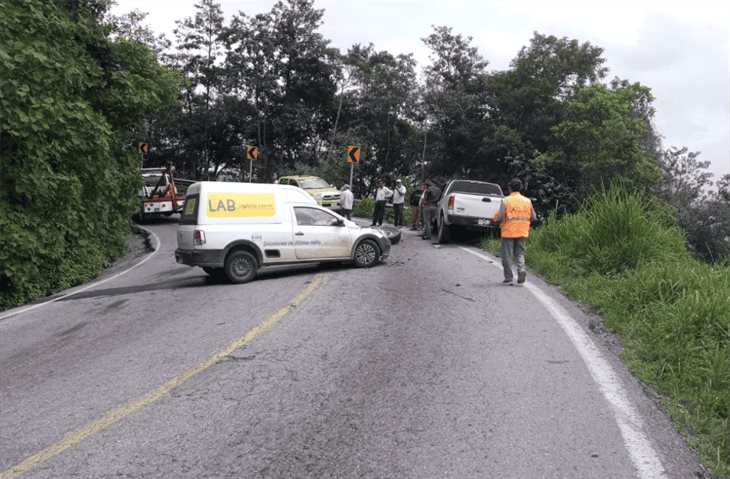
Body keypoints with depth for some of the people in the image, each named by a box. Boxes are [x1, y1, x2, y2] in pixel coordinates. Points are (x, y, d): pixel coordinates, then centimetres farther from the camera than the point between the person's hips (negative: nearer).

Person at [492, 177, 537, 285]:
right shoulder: (527, 201, 4)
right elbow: (533, 217, 6)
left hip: (508, 232, -3)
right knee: (520, 253, 15)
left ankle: (508, 278, 8)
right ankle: (521, 269, -11)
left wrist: (495, 218, 7)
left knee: (507, 255, 5)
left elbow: (499, 216, -15)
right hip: (522, 232, 4)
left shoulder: (505, 201, -9)